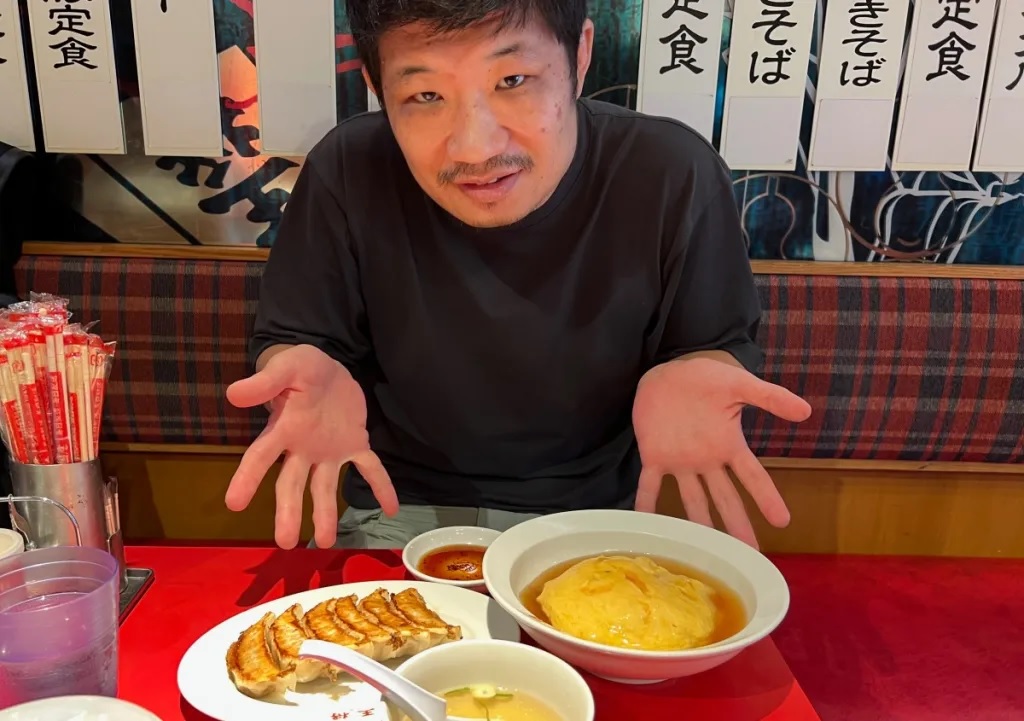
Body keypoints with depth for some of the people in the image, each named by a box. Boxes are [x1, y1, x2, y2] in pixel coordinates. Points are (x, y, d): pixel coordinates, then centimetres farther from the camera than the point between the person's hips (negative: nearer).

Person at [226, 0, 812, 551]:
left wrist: (692, 375, -29)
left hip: (590, 514, 2)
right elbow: (291, 338, -4)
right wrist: (307, 375, -28)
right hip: (402, 509, -1)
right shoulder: (348, 174, -17)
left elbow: (726, 344, -5)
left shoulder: (674, 176, -19)